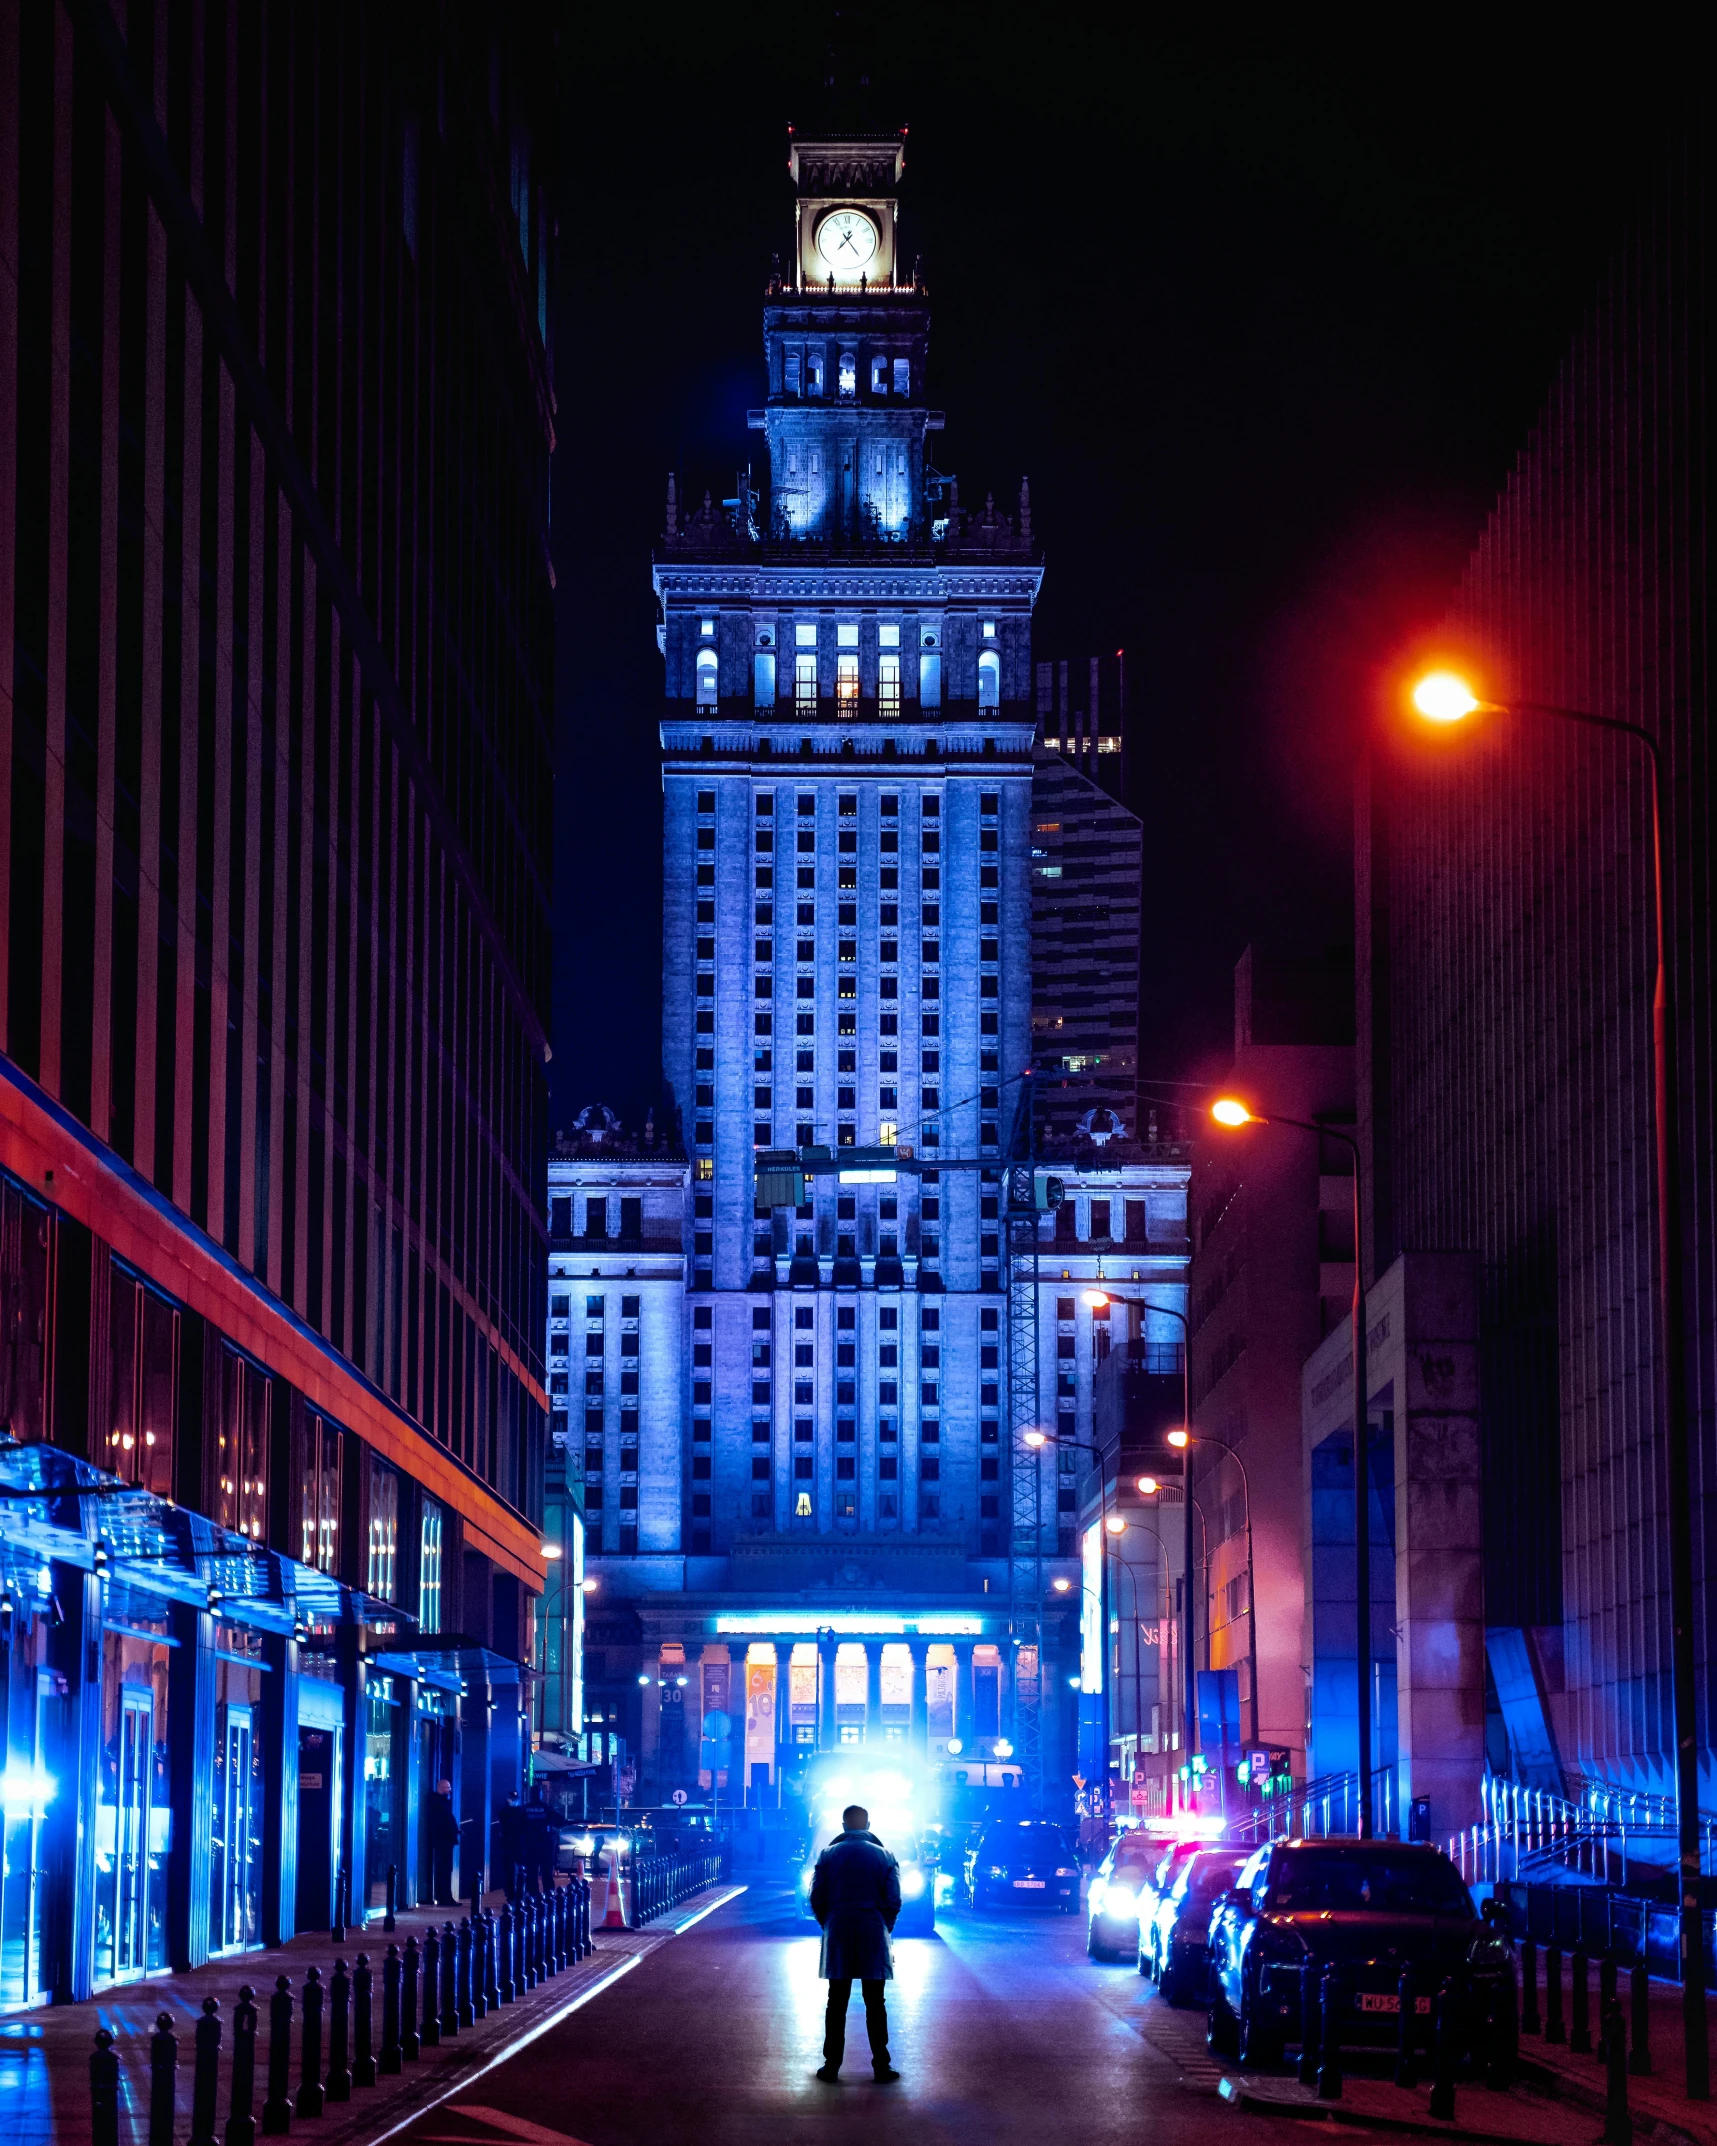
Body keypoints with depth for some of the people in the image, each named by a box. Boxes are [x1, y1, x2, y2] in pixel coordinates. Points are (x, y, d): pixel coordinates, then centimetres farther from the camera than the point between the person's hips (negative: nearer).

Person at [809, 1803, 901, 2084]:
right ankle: (881, 2067, 3)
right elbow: (893, 1901, -3)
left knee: (837, 2003, 6)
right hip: (874, 1938, 0)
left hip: (838, 1935, 0)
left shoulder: (828, 1855, 1)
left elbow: (817, 1899, -1)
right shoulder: (884, 1856, 0)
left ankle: (832, 2065, 6)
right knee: (875, 2004, 4)